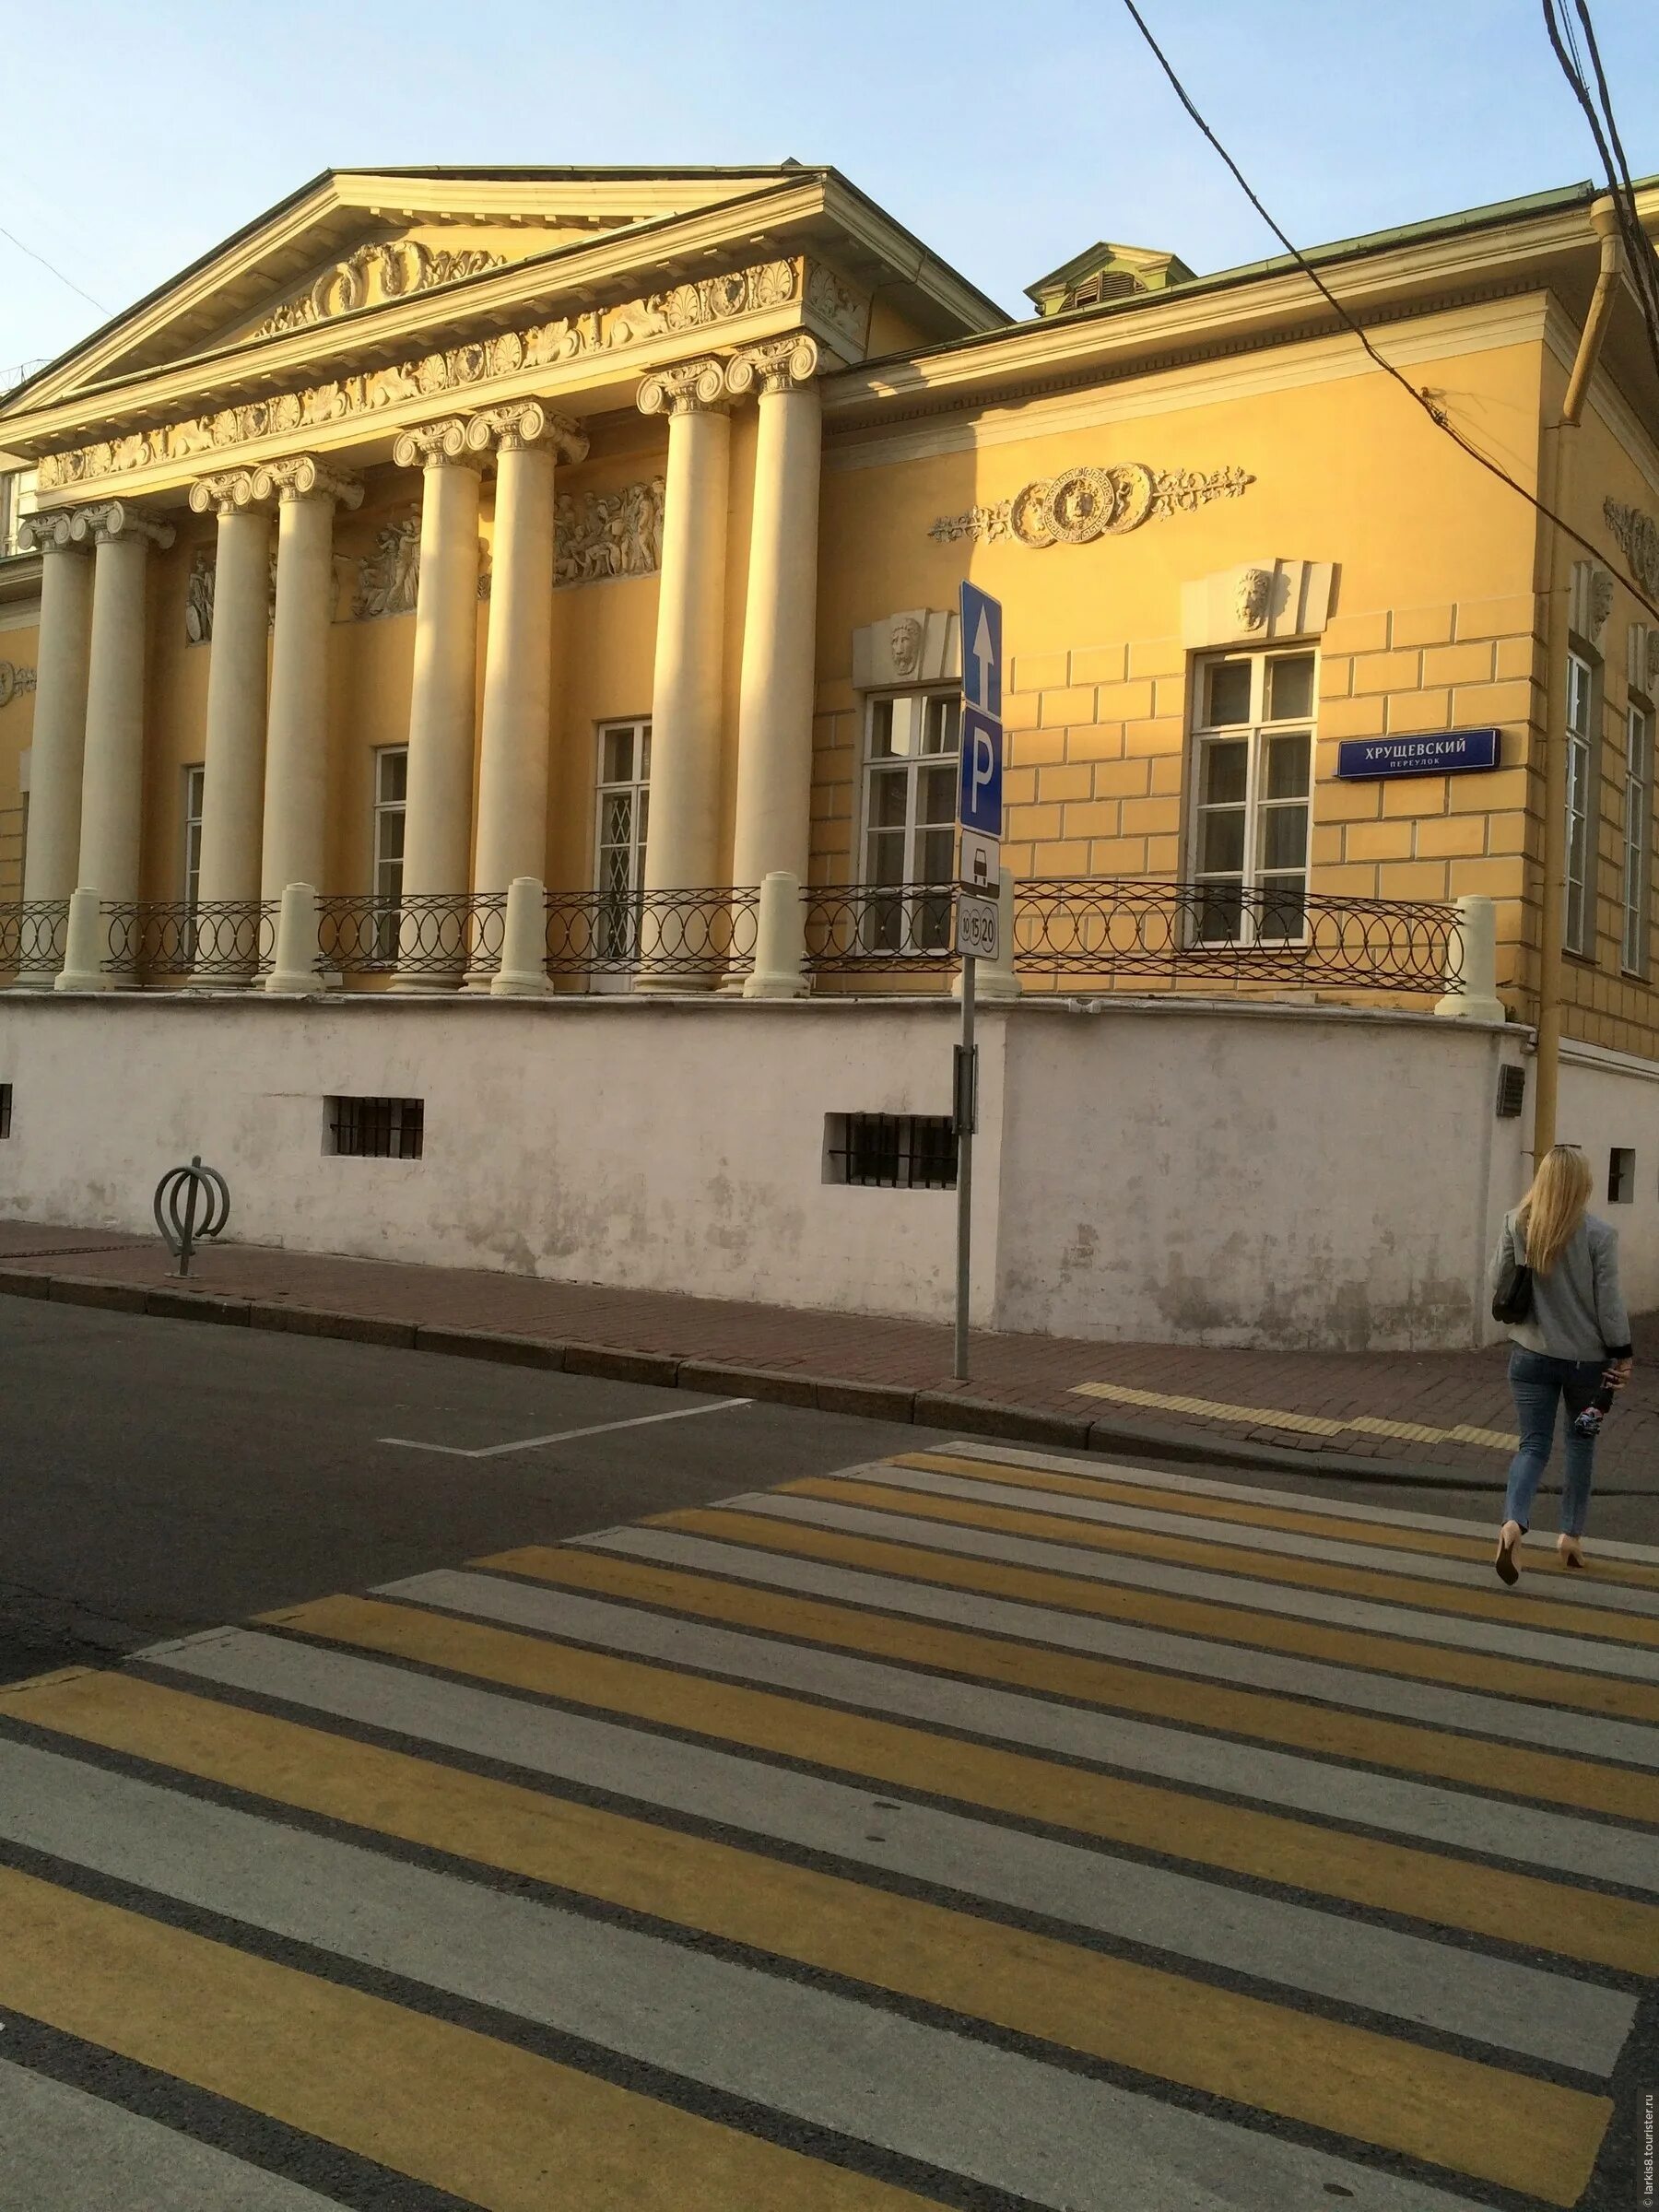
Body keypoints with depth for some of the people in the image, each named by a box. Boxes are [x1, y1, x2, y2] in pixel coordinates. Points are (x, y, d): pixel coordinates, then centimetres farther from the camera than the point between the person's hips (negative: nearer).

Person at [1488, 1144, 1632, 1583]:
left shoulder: (1516, 1225, -8)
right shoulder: (1599, 1234, -14)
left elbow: (1498, 1282, 1)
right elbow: (1609, 1303, -10)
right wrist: (1623, 1355, 2)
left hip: (1532, 1355, 1)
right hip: (1587, 1358, -1)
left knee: (1533, 1444, 4)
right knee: (1581, 1442, 20)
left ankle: (1513, 1523, -20)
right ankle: (1571, 1534, 25)